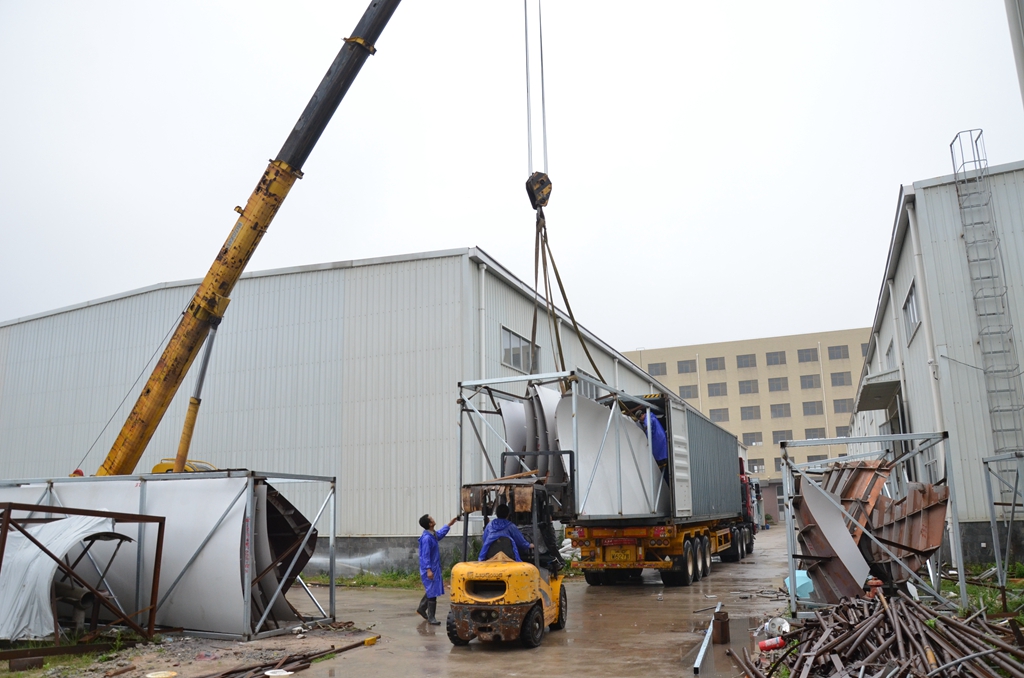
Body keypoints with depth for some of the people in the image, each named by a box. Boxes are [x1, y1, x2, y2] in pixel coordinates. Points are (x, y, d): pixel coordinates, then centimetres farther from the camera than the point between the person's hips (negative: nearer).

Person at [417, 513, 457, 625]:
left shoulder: (433, 535, 7)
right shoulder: (426, 538, -22)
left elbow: (440, 534, 31)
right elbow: (425, 555, -23)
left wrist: (449, 524, 34)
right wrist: (428, 570, -25)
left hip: (434, 568, 10)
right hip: (430, 569, -10)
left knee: (431, 590, 20)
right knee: (432, 592, -5)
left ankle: (421, 608, 35)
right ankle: (431, 618, 1)